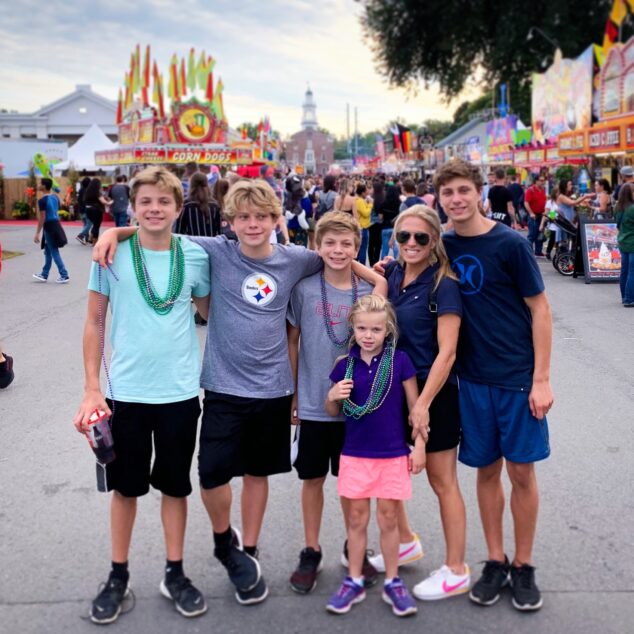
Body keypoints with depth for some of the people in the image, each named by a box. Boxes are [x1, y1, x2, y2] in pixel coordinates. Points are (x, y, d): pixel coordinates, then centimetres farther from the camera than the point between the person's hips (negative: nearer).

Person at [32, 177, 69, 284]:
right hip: (56, 224, 8)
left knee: (54, 252, -2)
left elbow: (42, 218, -17)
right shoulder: (55, 197, 7)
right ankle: (44, 275, 26)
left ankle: (64, 276, -2)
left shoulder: (42, 200, -17)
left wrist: (37, 233, -12)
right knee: (48, 252, 17)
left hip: (49, 226, -8)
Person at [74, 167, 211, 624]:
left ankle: (175, 574, 29)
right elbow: (95, 323, 0)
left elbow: (210, 312, 14)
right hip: (125, 392, -1)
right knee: (126, 486, 12)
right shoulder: (113, 254, -5)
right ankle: (118, 576, 29)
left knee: (175, 485, 13)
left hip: (180, 393, 1)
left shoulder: (195, 256, -2)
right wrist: (91, 389, -4)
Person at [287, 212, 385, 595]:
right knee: (313, 478, 10)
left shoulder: (369, 292, -2)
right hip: (313, 404, -1)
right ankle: (312, 552, 26)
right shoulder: (304, 289, -5)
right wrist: (291, 395, 1)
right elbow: (292, 342, 1)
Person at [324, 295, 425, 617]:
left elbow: (415, 405, -1)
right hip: (355, 454, 2)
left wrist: (419, 446, -2)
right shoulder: (345, 365, -2)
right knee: (356, 518, 11)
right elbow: (334, 412, 8)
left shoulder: (400, 361, -8)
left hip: (393, 455, -2)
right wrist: (332, 397, -13)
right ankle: (354, 581, 23)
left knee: (388, 519, 8)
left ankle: (392, 582, 23)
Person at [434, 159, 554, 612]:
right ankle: (496, 561, 26)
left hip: (518, 377, -3)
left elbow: (540, 309, -7)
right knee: (487, 470, 11)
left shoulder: (510, 244, -10)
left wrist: (541, 379, -11)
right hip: (473, 378, 3)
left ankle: (523, 565, 22)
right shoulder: (442, 246, 1)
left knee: (521, 471, 5)